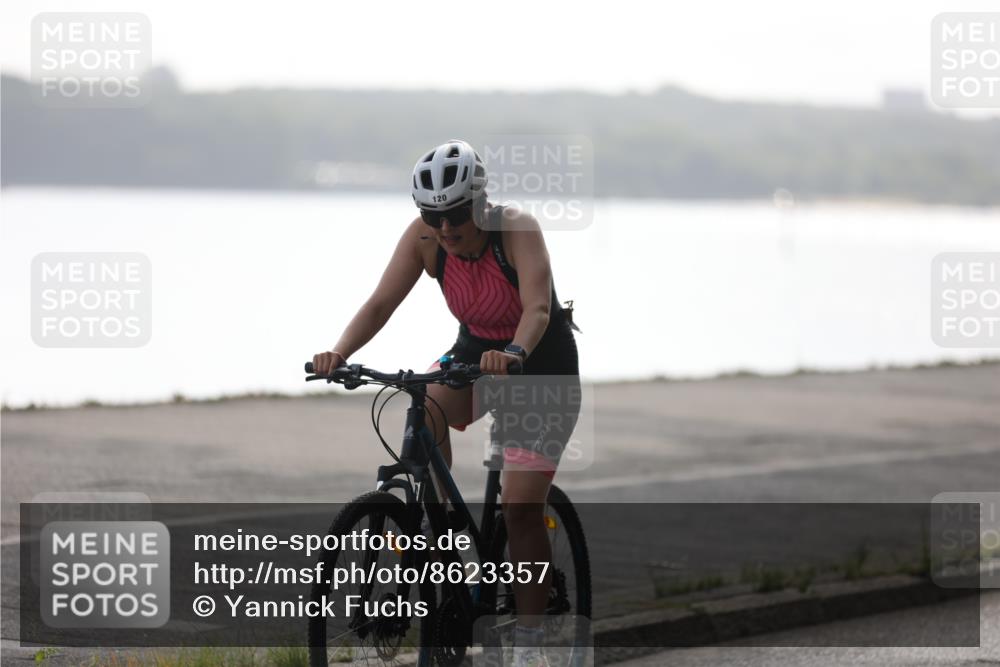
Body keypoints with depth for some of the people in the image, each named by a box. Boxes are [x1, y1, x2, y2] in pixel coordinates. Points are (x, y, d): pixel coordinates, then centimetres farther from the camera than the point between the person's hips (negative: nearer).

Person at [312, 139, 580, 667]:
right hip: (475, 352, 5)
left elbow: (538, 308, -41)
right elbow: (381, 302, -21)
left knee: (521, 506, -12)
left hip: (540, 365, -5)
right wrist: (339, 352, -39)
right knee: (422, 416, -27)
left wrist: (513, 354, -61)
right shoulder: (424, 236, -16)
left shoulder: (518, 229, -28)